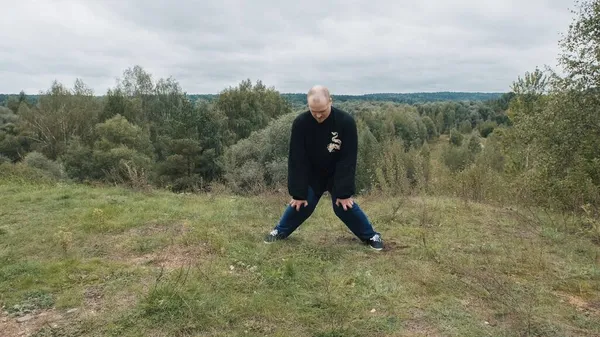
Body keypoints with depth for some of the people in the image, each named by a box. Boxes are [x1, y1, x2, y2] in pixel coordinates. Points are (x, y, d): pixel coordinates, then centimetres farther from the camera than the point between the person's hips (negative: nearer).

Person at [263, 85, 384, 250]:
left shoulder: (346, 121, -27)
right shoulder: (300, 123, -24)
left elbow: (348, 160, -23)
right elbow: (297, 160, -20)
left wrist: (345, 192, -23)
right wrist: (298, 192, -19)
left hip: (337, 175, -1)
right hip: (311, 176, 1)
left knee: (344, 206, -7)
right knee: (300, 204, 0)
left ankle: (371, 235, 13)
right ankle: (280, 231, 24)